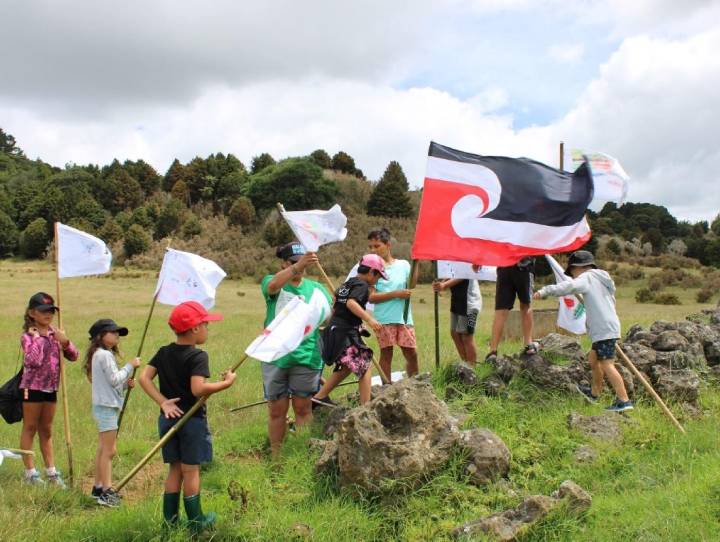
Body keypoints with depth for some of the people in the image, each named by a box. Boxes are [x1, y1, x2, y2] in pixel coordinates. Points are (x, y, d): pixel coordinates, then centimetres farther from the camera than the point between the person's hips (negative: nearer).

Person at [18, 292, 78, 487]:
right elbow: (33, 361, -24)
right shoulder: (28, 336, -9)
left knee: (46, 431, 14)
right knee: (29, 429, 4)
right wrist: (36, 338, -20)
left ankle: (51, 471, 19)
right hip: (32, 387, -6)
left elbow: (73, 356, 7)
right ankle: (30, 472, 11)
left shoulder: (55, 333, 8)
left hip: (51, 388, 6)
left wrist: (65, 342, -10)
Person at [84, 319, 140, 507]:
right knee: (109, 450, -7)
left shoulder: (99, 354, 17)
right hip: (106, 407, -11)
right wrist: (130, 366, -10)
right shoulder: (104, 355, -15)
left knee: (103, 449, 16)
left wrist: (126, 384, 5)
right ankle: (106, 492, -3)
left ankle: (98, 488, 23)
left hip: (103, 406, 11)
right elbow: (114, 379, -19)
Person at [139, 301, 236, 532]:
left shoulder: (163, 353, 5)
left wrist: (163, 402, -7)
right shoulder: (198, 356, -17)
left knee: (175, 469, 16)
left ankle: (170, 519, 21)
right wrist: (226, 383, -18)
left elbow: (144, 378, -3)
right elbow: (198, 389, -29)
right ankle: (196, 521, 16)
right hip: (192, 420, -6)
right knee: (191, 471, 4)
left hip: (168, 419, 6)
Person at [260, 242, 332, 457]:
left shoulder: (315, 288, 7)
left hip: (306, 357, 1)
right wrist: (298, 266, -43)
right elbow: (274, 284, -26)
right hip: (275, 357, -1)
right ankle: (276, 456, 22)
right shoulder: (271, 283, 0)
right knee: (276, 410, 9)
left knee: (303, 408, 7)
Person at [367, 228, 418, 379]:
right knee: (386, 354, 1)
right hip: (384, 319, -2)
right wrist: (396, 294, -14)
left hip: (404, 317, 2)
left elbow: (411, 285, -5)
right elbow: (371, 297, -7)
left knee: (411, 353, 6)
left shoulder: (403, 264, 8)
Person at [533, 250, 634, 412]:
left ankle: (624, 401, -14)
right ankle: (594, 392, 38)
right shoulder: (601, 278, 24)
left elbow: (570, 286, -25)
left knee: (607, 365, -12)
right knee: (593, 359, 23)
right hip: (608, 327, 10)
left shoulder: (587, 277, -5)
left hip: (604, 329, -10)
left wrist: (545, 291, -32)